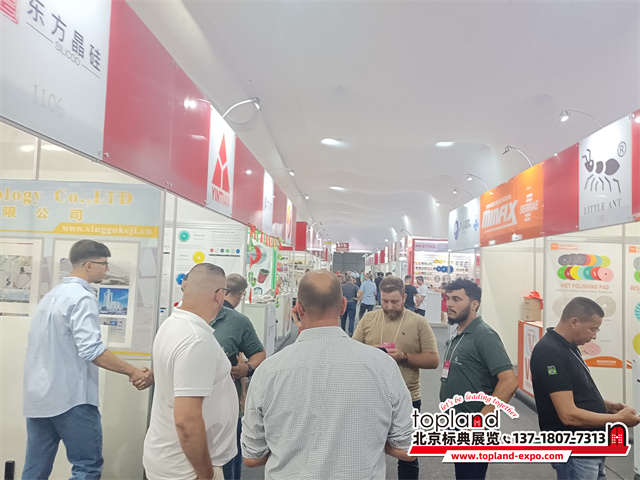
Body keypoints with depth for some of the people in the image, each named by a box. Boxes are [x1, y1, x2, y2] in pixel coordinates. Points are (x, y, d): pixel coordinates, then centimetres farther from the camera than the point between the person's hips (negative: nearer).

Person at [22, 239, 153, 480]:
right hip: (70, 397, -9)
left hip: (38, 396, 9)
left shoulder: (52, 295, 15)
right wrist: (133, 372, -19)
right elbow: (91, 350, -24)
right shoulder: (82, 297, -15)